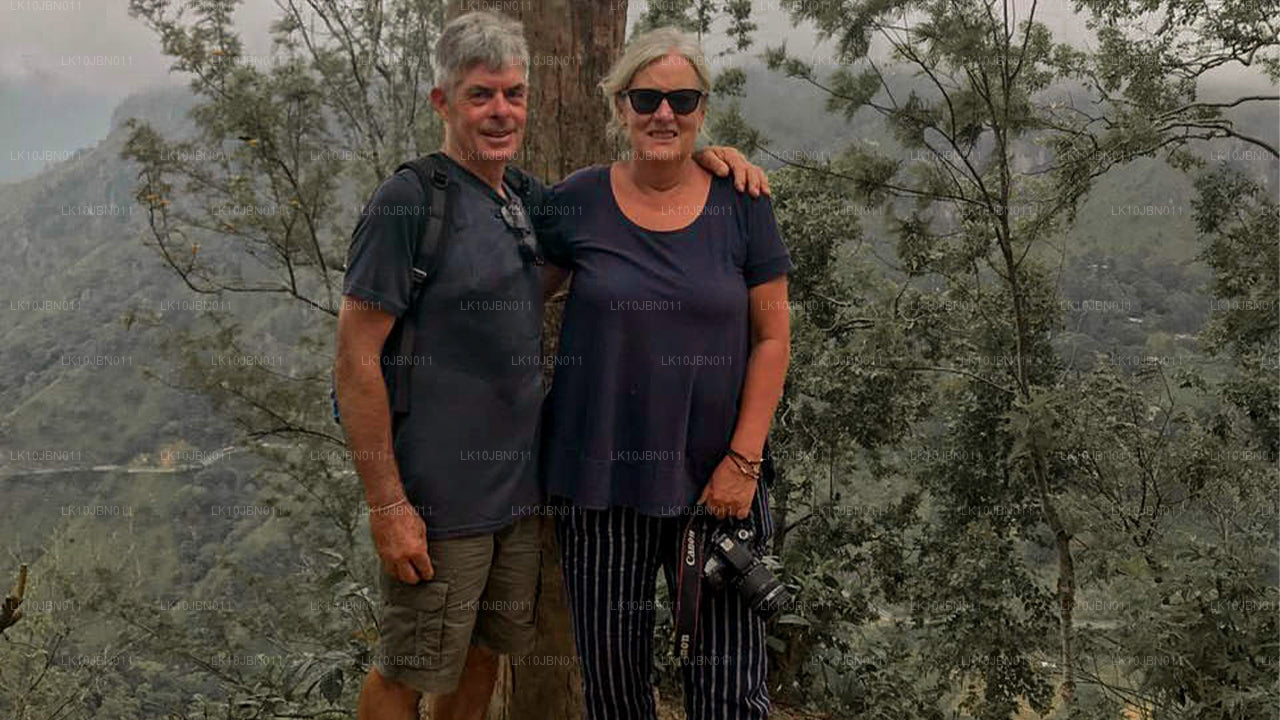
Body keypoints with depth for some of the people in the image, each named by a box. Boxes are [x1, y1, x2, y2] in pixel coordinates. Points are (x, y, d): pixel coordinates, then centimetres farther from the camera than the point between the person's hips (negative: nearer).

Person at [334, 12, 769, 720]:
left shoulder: (525, 198, 8)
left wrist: (696, 155, 4)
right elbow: (355, 363, -16)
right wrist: (387, 505, -18)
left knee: (484, 651, 20)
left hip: (520, 491, 7)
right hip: (439, 501, -7)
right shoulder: (409, 202, -15)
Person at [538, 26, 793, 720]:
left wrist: (743, 460, -6)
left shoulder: (740, 204, 0)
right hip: (602, 479, 1)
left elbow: (772, 338, 2)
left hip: (717, 479, 0)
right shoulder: (578, 203, 1)